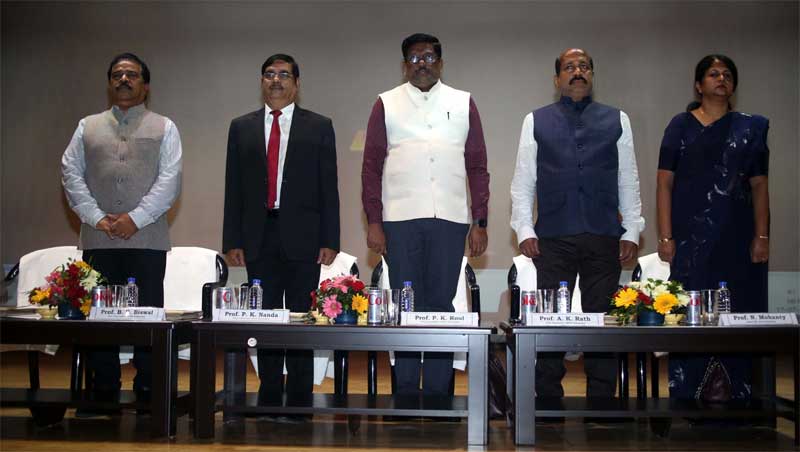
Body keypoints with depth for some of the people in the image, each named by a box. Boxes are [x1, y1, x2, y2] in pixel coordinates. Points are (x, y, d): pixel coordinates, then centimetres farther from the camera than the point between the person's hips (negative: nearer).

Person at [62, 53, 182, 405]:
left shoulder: (164, 128, 9)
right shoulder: (88, 127, 16)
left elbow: (170, 180, -1)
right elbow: (71, 174, 8)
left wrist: (136, 218, -11)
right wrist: (97, 217, -5)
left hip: (147, 238, -2)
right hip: (98, 240, 2)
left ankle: (147, 390, 8)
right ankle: (103, 389, 12)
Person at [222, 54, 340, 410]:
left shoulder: (319, 127, 6)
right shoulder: (241, 127, 11)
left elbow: (329, 188, 2)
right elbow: (233, 189, 9)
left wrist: (329, 241, -4)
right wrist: (232, 240, 2)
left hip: (302, 237, -2)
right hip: (259, 239, 2)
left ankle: (299, 396, 11)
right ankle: (269, 396, 17)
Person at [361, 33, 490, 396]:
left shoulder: (463, 104, 12)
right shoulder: (386, 104, 10)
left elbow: (477, 166, 10)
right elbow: (372, 165, 6)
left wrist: (480, 223, 3)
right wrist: (373, 222, -2)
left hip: (450, 217, 1)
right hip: (400, 218, 0)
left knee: (441, 304, 3)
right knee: (406, 305, 2)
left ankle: (438, 391, 10)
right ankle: (406, 391, 11)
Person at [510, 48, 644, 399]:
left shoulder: (617, 120, 13)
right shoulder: (536, 121, 10)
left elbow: (629, 181, 12)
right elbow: (522, 182, 8)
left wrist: (632, 231, 5)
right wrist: (524, 230, -1)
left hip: (604, 238, 1)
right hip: (553, 238, -1)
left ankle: (601, 399, 12)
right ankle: (548, 400, 10)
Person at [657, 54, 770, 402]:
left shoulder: (750, 127, 11)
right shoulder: (681, 126, 6)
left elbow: (759, 185, 8)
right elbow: (665, 182, 2)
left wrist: (761, 236, 0)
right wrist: (665, 237, -5)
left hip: (736, 236, 2)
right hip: (690, 235, -2)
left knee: (737, 312, 2)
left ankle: (738, 395, 11)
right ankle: (685, 395, 6)